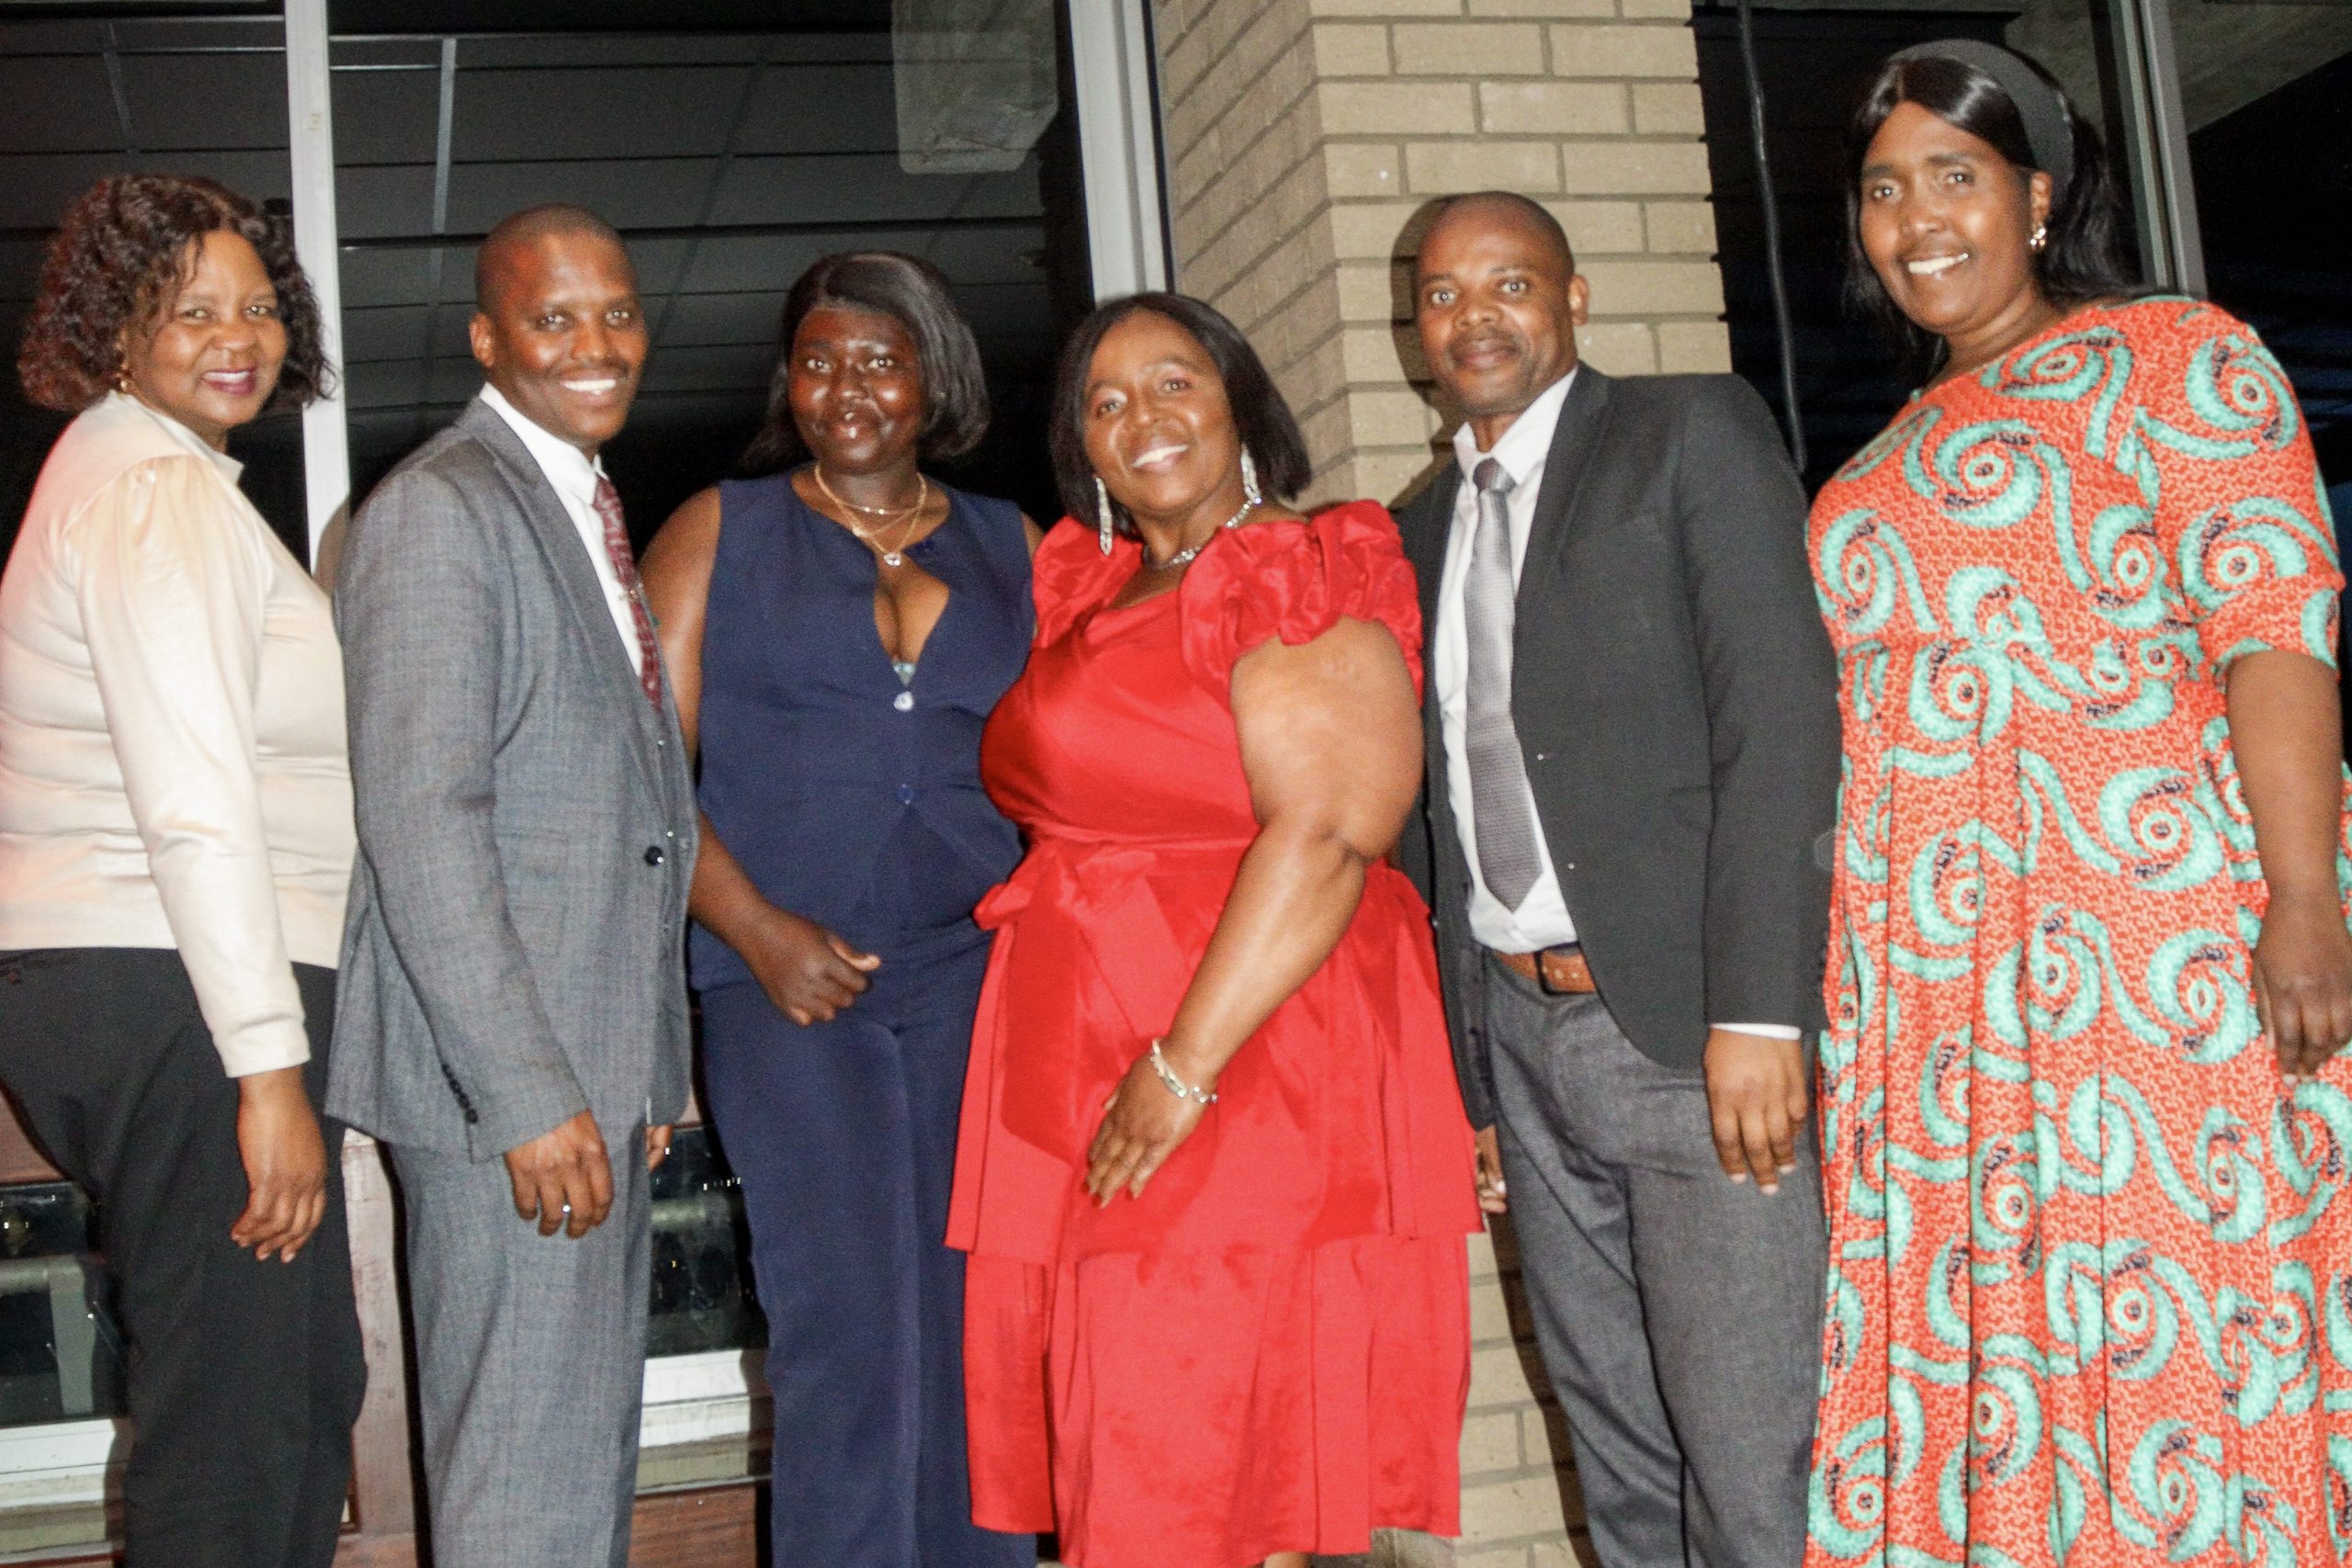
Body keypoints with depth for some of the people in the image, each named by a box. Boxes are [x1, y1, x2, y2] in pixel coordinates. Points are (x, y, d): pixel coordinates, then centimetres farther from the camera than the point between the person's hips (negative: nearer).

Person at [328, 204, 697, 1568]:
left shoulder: (589, 512, 19)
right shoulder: (442, 509, -10)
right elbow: (421, 820, -18)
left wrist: (647, 1070, 17)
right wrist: (530, 1096, -22)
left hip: (593, 1072, 9)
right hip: (505, 1076, -9)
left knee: (595, 1442, 16)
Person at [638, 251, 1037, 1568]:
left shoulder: (1011, 547, 16)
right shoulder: (718, 534, 10)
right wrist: (758, 930, -9)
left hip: (983, 974, 2)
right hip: (792, 984, -2)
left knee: (984, 1330, 1)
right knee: (849, 1337, -7)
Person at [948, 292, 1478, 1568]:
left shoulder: (1299, 580, -7)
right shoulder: (1088, 591, 17)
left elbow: (1324, 835, -18)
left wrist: (1184, 1067, -22)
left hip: (1243, 1079, -7)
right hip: (1083, 1095, 8)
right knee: (1124, 1465, 9)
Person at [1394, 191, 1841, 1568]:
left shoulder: (1695, 434, 0)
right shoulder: (1426, 527, 17)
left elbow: (1780, 718, -11)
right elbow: (1450, 802, 16)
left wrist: (1756, 1010, -19)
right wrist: (1468, 1077, 12)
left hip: (1688, 1028, -6)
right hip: (1521, 1036, 6)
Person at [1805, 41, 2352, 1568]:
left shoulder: (2173, 354, 4)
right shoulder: (1887, 465, 23)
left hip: (2159, 935, -6)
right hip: (1934, 985, 6)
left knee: (2180, 1321, -5)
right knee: (1968, 1348, 5)